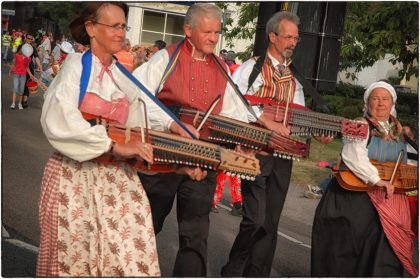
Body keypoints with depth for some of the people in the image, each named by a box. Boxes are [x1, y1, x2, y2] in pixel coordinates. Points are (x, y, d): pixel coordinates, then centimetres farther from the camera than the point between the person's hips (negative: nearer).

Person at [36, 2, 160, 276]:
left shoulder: (125, 77, 9)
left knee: (133, 255, -2)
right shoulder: (76, 65, -8)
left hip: (117, 175, 5)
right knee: (76, 255, 4)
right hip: (75, 175, -5)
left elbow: (137, 130, 12)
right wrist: (114, 145, -27)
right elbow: (58, 120, -24)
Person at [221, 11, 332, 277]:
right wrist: (269, 122, -26)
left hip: (283, 154, 6)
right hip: (256, 151, -6)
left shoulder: (293, 76, 15)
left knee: (270, 223, 9)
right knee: (256, 219, -11)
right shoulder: (253, 67, -4)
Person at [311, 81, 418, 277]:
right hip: (356, 195, -5)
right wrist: (377, 180, -27)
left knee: (385, 247, -3)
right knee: (347, 249, -3)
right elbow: (353, 156, -24)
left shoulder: (399, 131, 15)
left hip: (389, 199, 6)